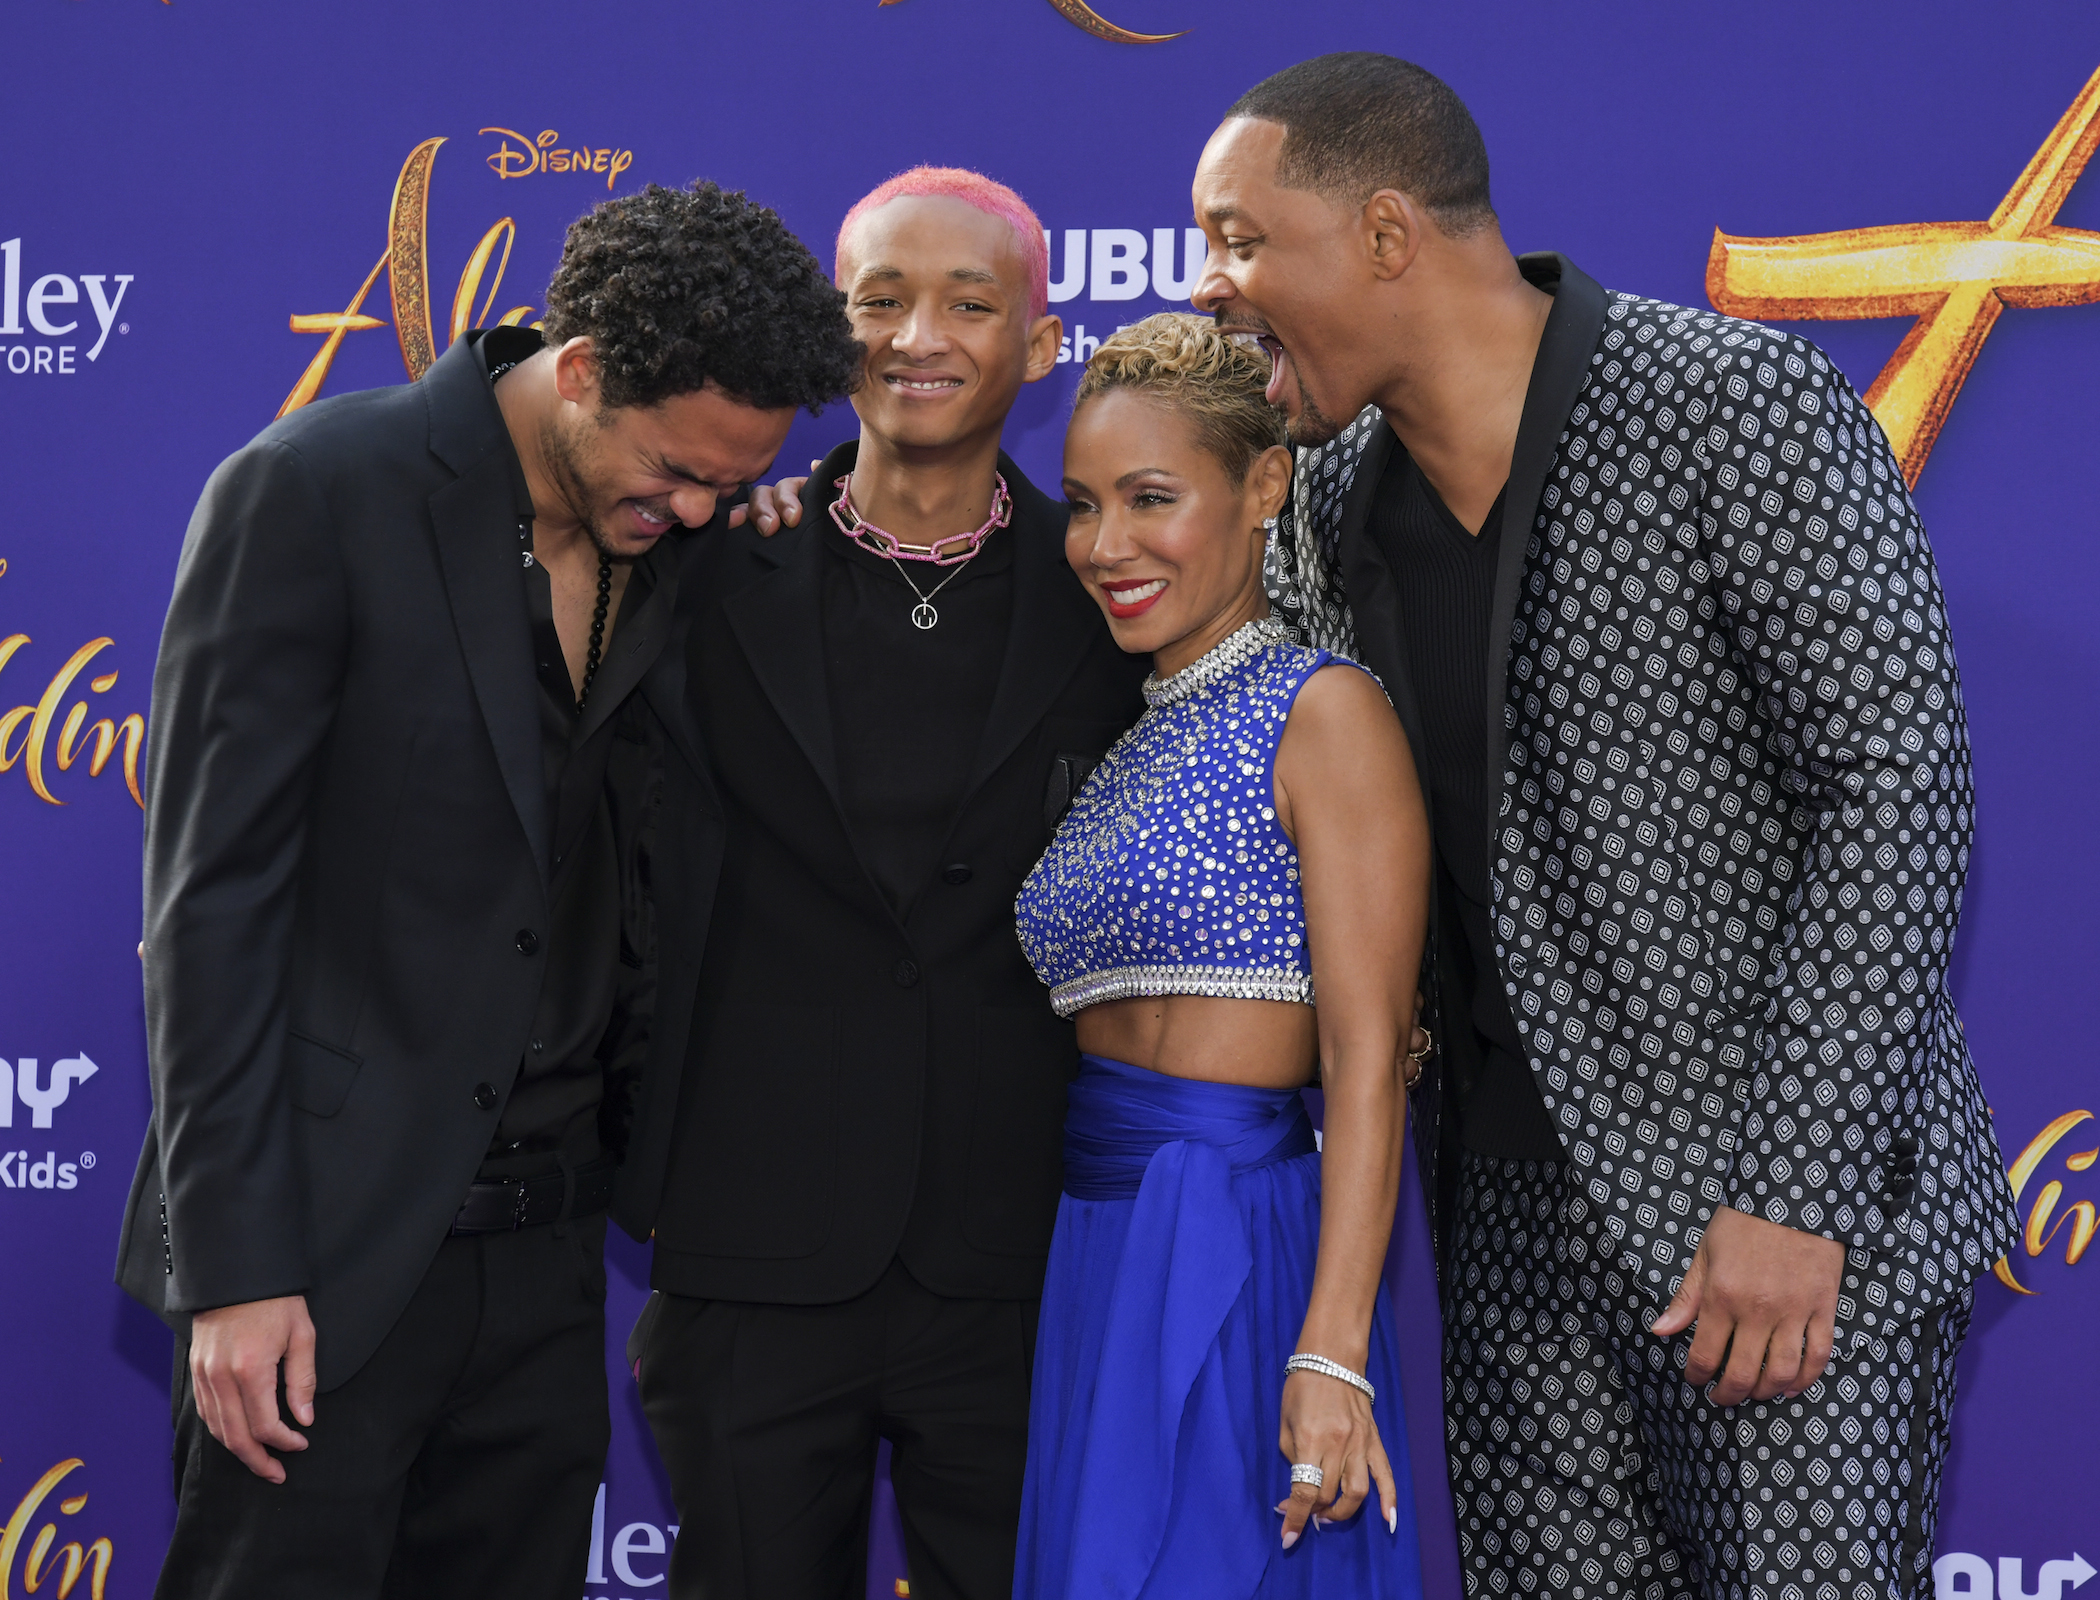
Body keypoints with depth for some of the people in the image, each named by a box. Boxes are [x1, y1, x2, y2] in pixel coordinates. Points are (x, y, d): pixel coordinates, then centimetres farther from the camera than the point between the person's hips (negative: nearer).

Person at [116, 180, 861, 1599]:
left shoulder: (684, 540, 5)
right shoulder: (318, 494, -11)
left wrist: (672, 1185, 6)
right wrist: (232, 1266, -14)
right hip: (330, 1237, -5)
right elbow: (213, 893, -12)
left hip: (550, 1252, 5)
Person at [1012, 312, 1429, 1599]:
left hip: (1232, 1257, -7)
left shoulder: (1323, 713, -8)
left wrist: (1331, 1357, -21)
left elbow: (1367, 1060, -15)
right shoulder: (1134, 743, 15)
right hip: (1098, 1269, 7)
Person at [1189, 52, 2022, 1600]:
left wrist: (1797, 1193, -19)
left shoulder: (1741, 408, -14)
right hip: (1519, 1203, 6)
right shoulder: (1338, 499, 6)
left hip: (1794, 1201, -6)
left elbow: (1898, 778, -17)